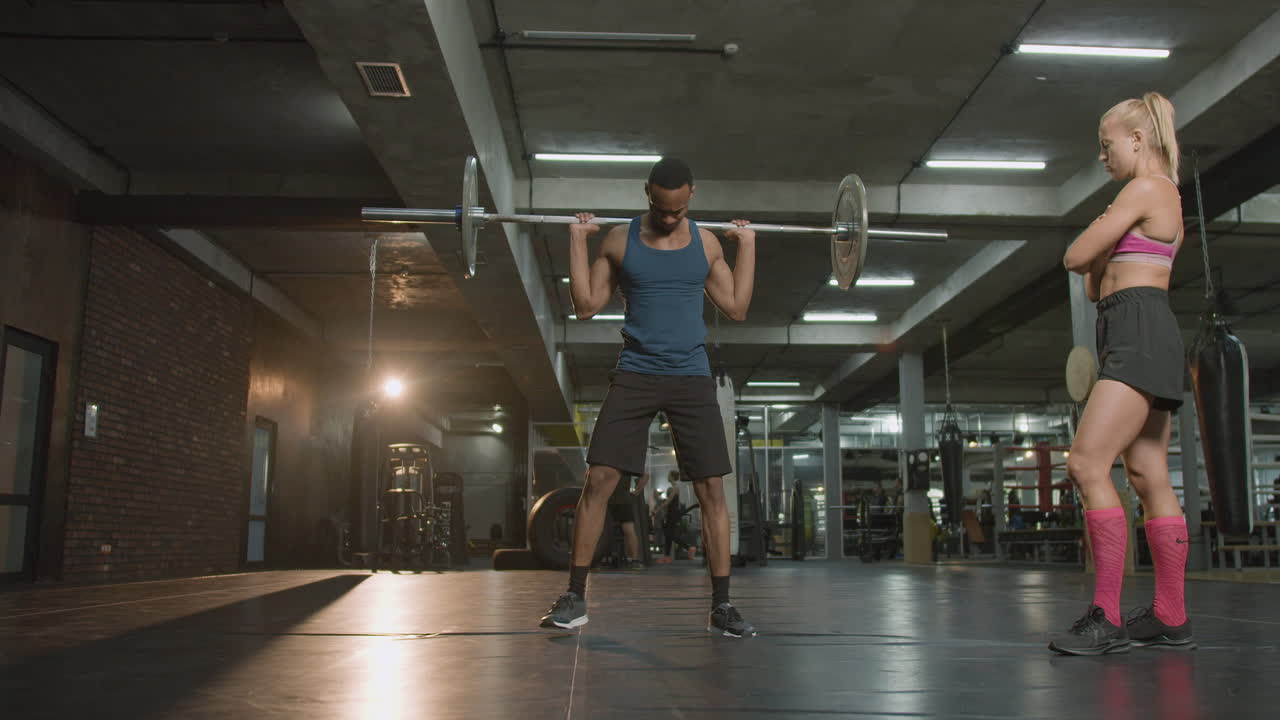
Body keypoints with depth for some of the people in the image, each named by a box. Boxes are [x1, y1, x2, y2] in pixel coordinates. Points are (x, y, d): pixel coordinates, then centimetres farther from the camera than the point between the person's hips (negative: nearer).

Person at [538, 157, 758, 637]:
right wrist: (577, 239, 1)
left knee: (712, 489, -3)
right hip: (635, 375, -1)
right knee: (598, 480, -8)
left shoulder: (706, 243, 8)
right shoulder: (619, 241, 4)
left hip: (692, 377, 1)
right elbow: (585, 306, 2)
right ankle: (575, 598, 3)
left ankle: (721, 605, 7)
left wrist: (748, 245, 8)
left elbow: (737, 309, 9)